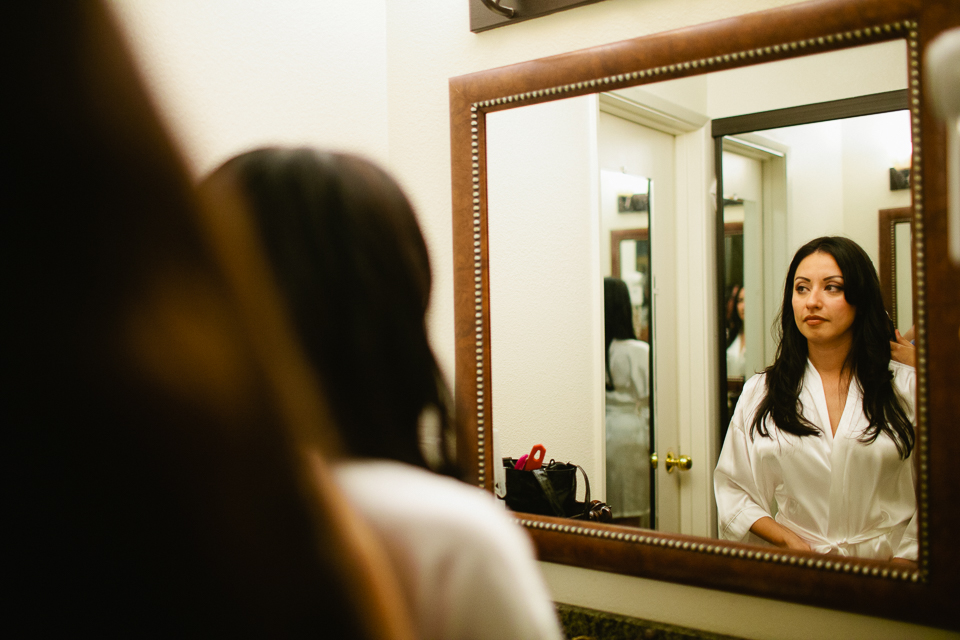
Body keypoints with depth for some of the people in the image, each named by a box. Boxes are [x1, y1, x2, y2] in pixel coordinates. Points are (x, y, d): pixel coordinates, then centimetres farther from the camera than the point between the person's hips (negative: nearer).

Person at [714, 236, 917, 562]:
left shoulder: (908, 388, 4)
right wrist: (790, 541, -5)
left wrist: (902, 564, -8)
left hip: (885, 562, 0)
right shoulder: (759, 392, 7)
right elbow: (732, 487, 8)